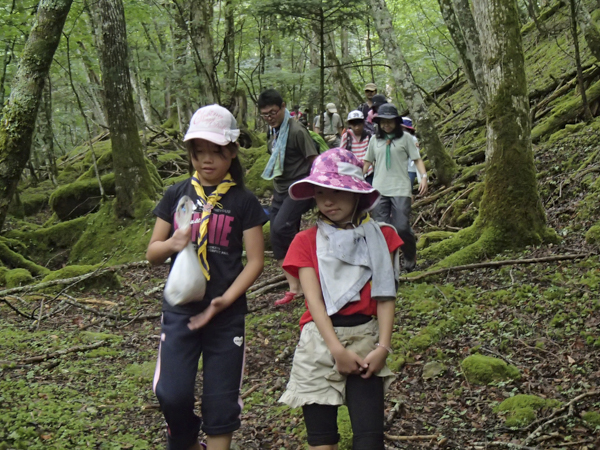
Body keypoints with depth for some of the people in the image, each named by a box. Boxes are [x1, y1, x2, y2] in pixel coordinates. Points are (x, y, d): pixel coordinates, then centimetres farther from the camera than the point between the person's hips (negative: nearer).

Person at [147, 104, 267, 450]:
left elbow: (255, 260, -4)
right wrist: (171, 244, -15)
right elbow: (152, 252, 8)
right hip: (180, 308, 2)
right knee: (172, 394, -7)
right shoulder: (177, 195, 5)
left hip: (226, 313, -1)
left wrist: (225, 300, -17)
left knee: (221, 398, 4)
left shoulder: (243, 201, -2)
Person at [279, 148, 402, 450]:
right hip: (320, 341, 0)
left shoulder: (380, 238, 5)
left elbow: (384, 296, -1)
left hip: (365, 339, 0)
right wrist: (338, 350, -15)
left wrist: (383, 346, -12)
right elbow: (314, 299, -6)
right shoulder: (307, 241, 3)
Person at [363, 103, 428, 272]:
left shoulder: (405, 138, 5)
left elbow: (417, 159, 5)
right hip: (379, 190, 3)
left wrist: (424, 176, -11)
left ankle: (411, 257, 15)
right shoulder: (375, 140, 13)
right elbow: (368, 162, 21)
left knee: (402, 228, -11)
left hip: (400, 190, -3)